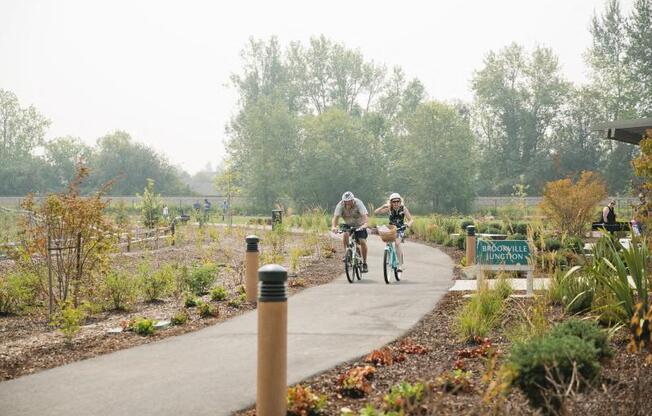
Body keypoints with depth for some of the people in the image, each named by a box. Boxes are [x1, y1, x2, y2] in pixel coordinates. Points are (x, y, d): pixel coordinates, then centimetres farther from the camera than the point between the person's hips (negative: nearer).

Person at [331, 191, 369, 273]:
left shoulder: (358, 203, -27)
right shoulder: (340, 205, -21)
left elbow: (365, 215, -38)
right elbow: (336, 216, -31)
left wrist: (365, 224, -58)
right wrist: (334, 226, -50)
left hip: (359, 226, -2)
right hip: (348, 225, 2)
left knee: (362, 242, -17)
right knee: (346, 234, -30)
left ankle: (364, 263, -2)